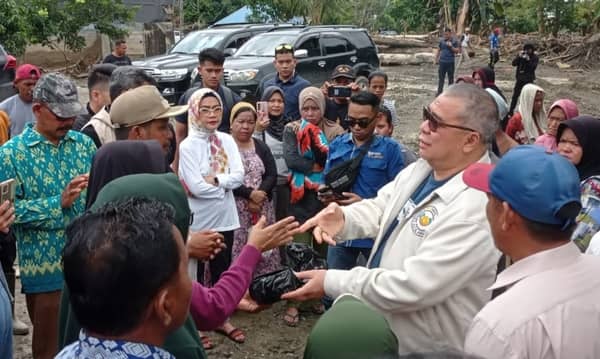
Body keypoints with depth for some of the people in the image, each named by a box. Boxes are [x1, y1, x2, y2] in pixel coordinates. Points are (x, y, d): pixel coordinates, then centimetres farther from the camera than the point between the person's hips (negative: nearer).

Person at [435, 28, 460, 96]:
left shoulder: (454, 41, -1)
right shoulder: (442, 41, 5)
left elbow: (458, 51, -5)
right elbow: (438, 50, 13)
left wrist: (451, 46, -17)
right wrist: (436, 59, 9)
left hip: (450, 62, -2)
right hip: (442, 61, 2)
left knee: (450, 78, 7)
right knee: (441, 77, 4)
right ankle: (439, 92, 10)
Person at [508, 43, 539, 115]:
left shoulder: (535, 57, -2)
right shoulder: (520, 55, 3)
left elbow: (533, 67, -15)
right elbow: (514, 63, -7)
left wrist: (528, 60, -26)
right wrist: (519, 57, -20)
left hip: (529, 79, -2)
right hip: (520, 78, 2)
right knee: (515, 95, 5)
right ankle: (511, 110, 12)